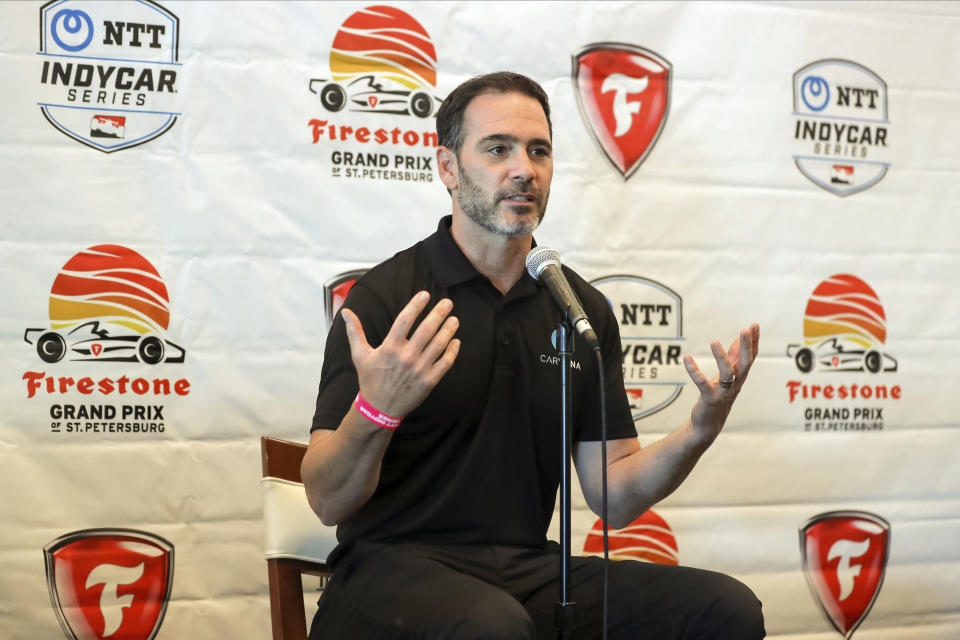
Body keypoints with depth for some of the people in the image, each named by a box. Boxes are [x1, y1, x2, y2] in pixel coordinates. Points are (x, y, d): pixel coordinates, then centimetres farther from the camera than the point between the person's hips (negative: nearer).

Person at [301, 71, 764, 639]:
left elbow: (614, 496, 10)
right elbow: (329, 502, -10)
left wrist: (699, 431, -8)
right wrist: (375, 410, -31)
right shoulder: (389, 297, -5)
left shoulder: (583, 309, 11)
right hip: (397, 566, -5)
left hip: (529, 568, 6)